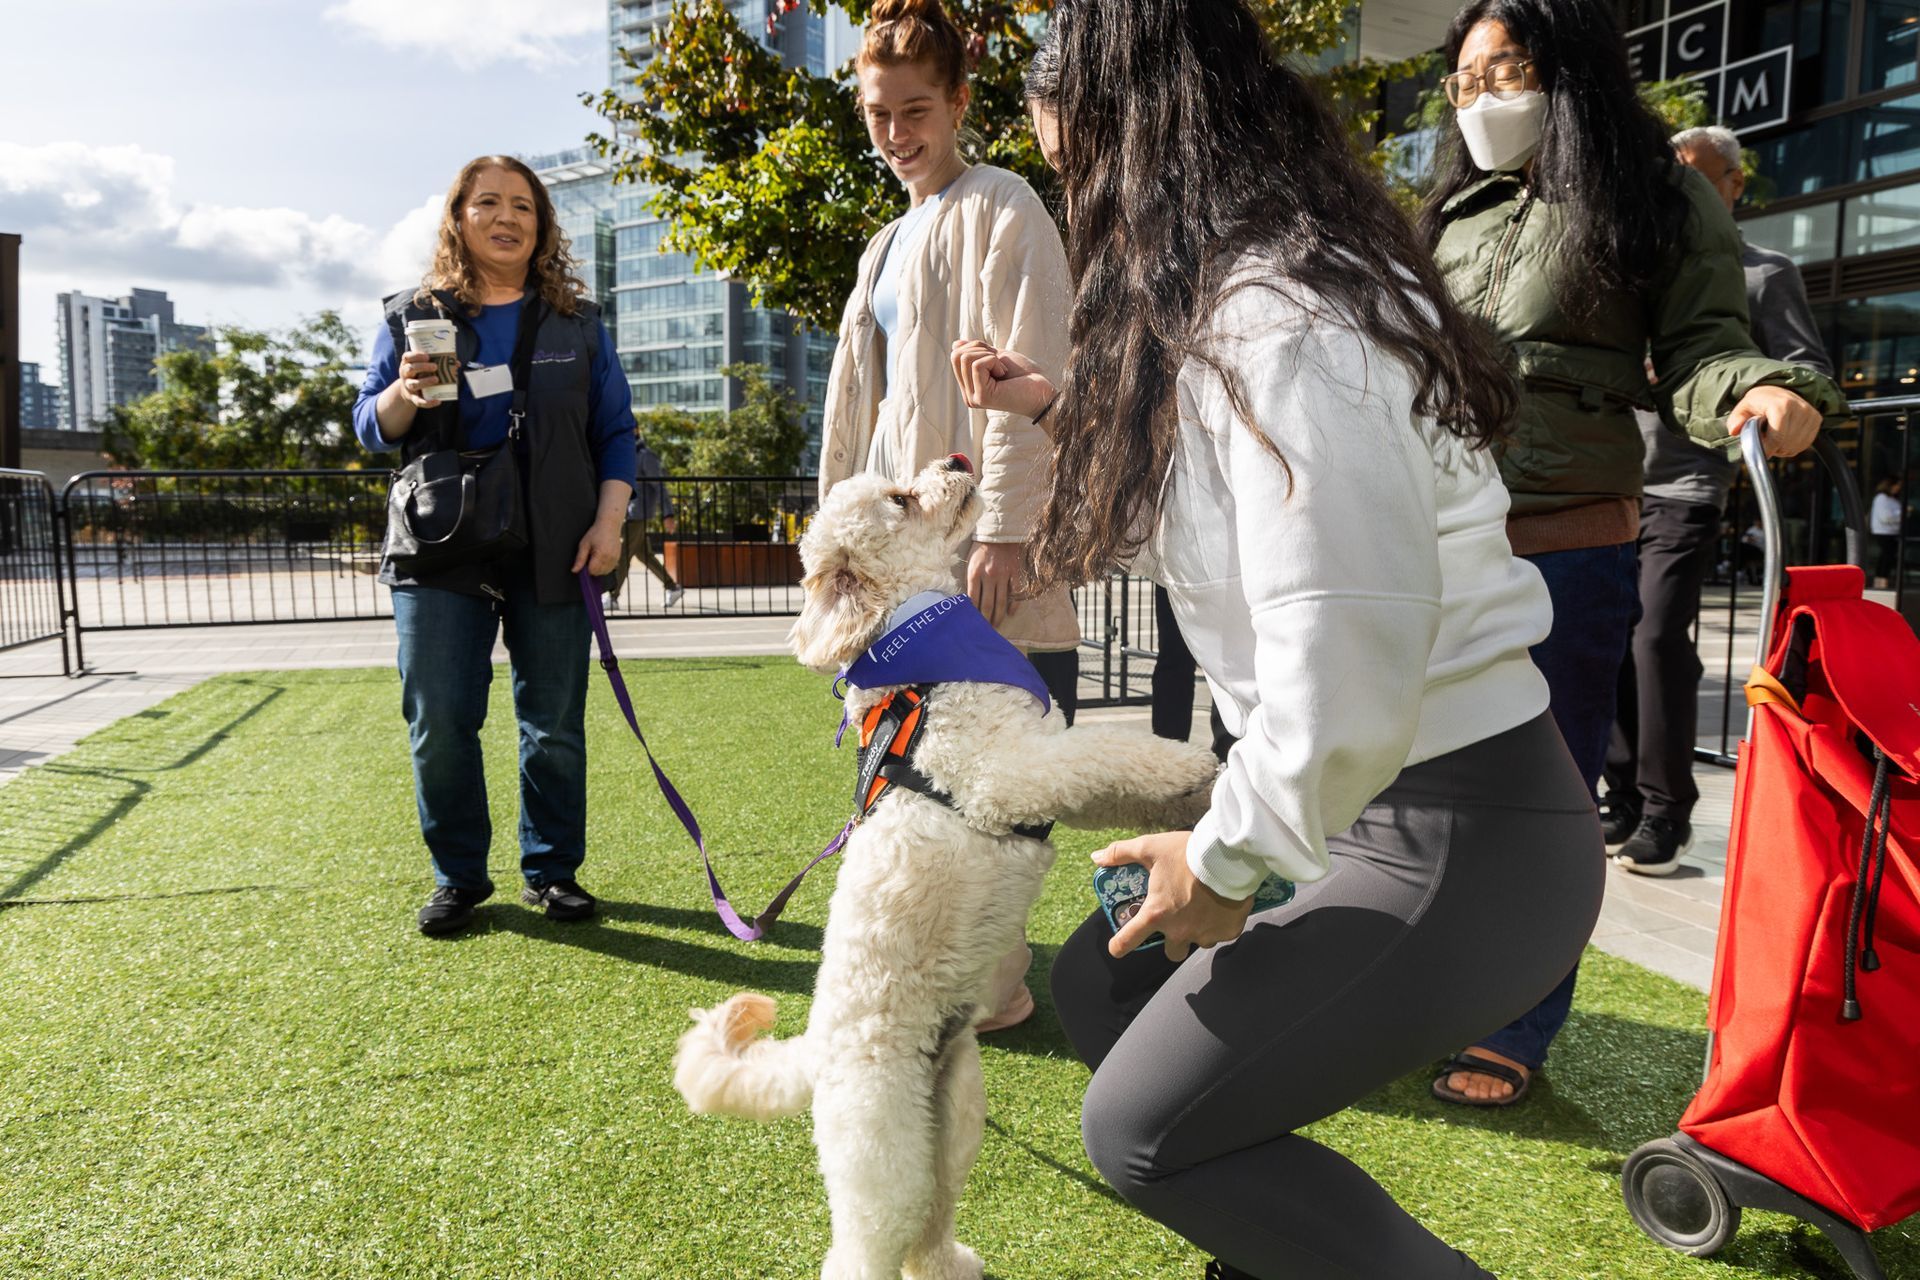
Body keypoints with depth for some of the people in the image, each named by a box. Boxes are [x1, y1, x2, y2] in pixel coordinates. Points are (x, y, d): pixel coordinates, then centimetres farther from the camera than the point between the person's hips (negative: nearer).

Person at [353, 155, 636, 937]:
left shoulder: (577, 322, 11)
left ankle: (552, 871, 19)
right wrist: (404, 392, -14)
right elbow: (371, 428, 8)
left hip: (553, 552, 0)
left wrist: (609, 520, -4)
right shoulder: (412, 315, 10)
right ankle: (458, 876, 16)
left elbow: (615, 430, 9)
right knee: (439, 723, 0)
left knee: (554, 724, 5)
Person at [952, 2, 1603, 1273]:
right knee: (1102, 985, 16)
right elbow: (1201, 464, 28)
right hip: (1382, 806, 10)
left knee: (1143, 1127, -3)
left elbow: (1347, 671, -30)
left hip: (1461, 845, -10)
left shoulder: (1283, 330, -24)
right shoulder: (1253, 295, 8)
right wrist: (1062, 403, 28)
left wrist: (1225, 858, -14)